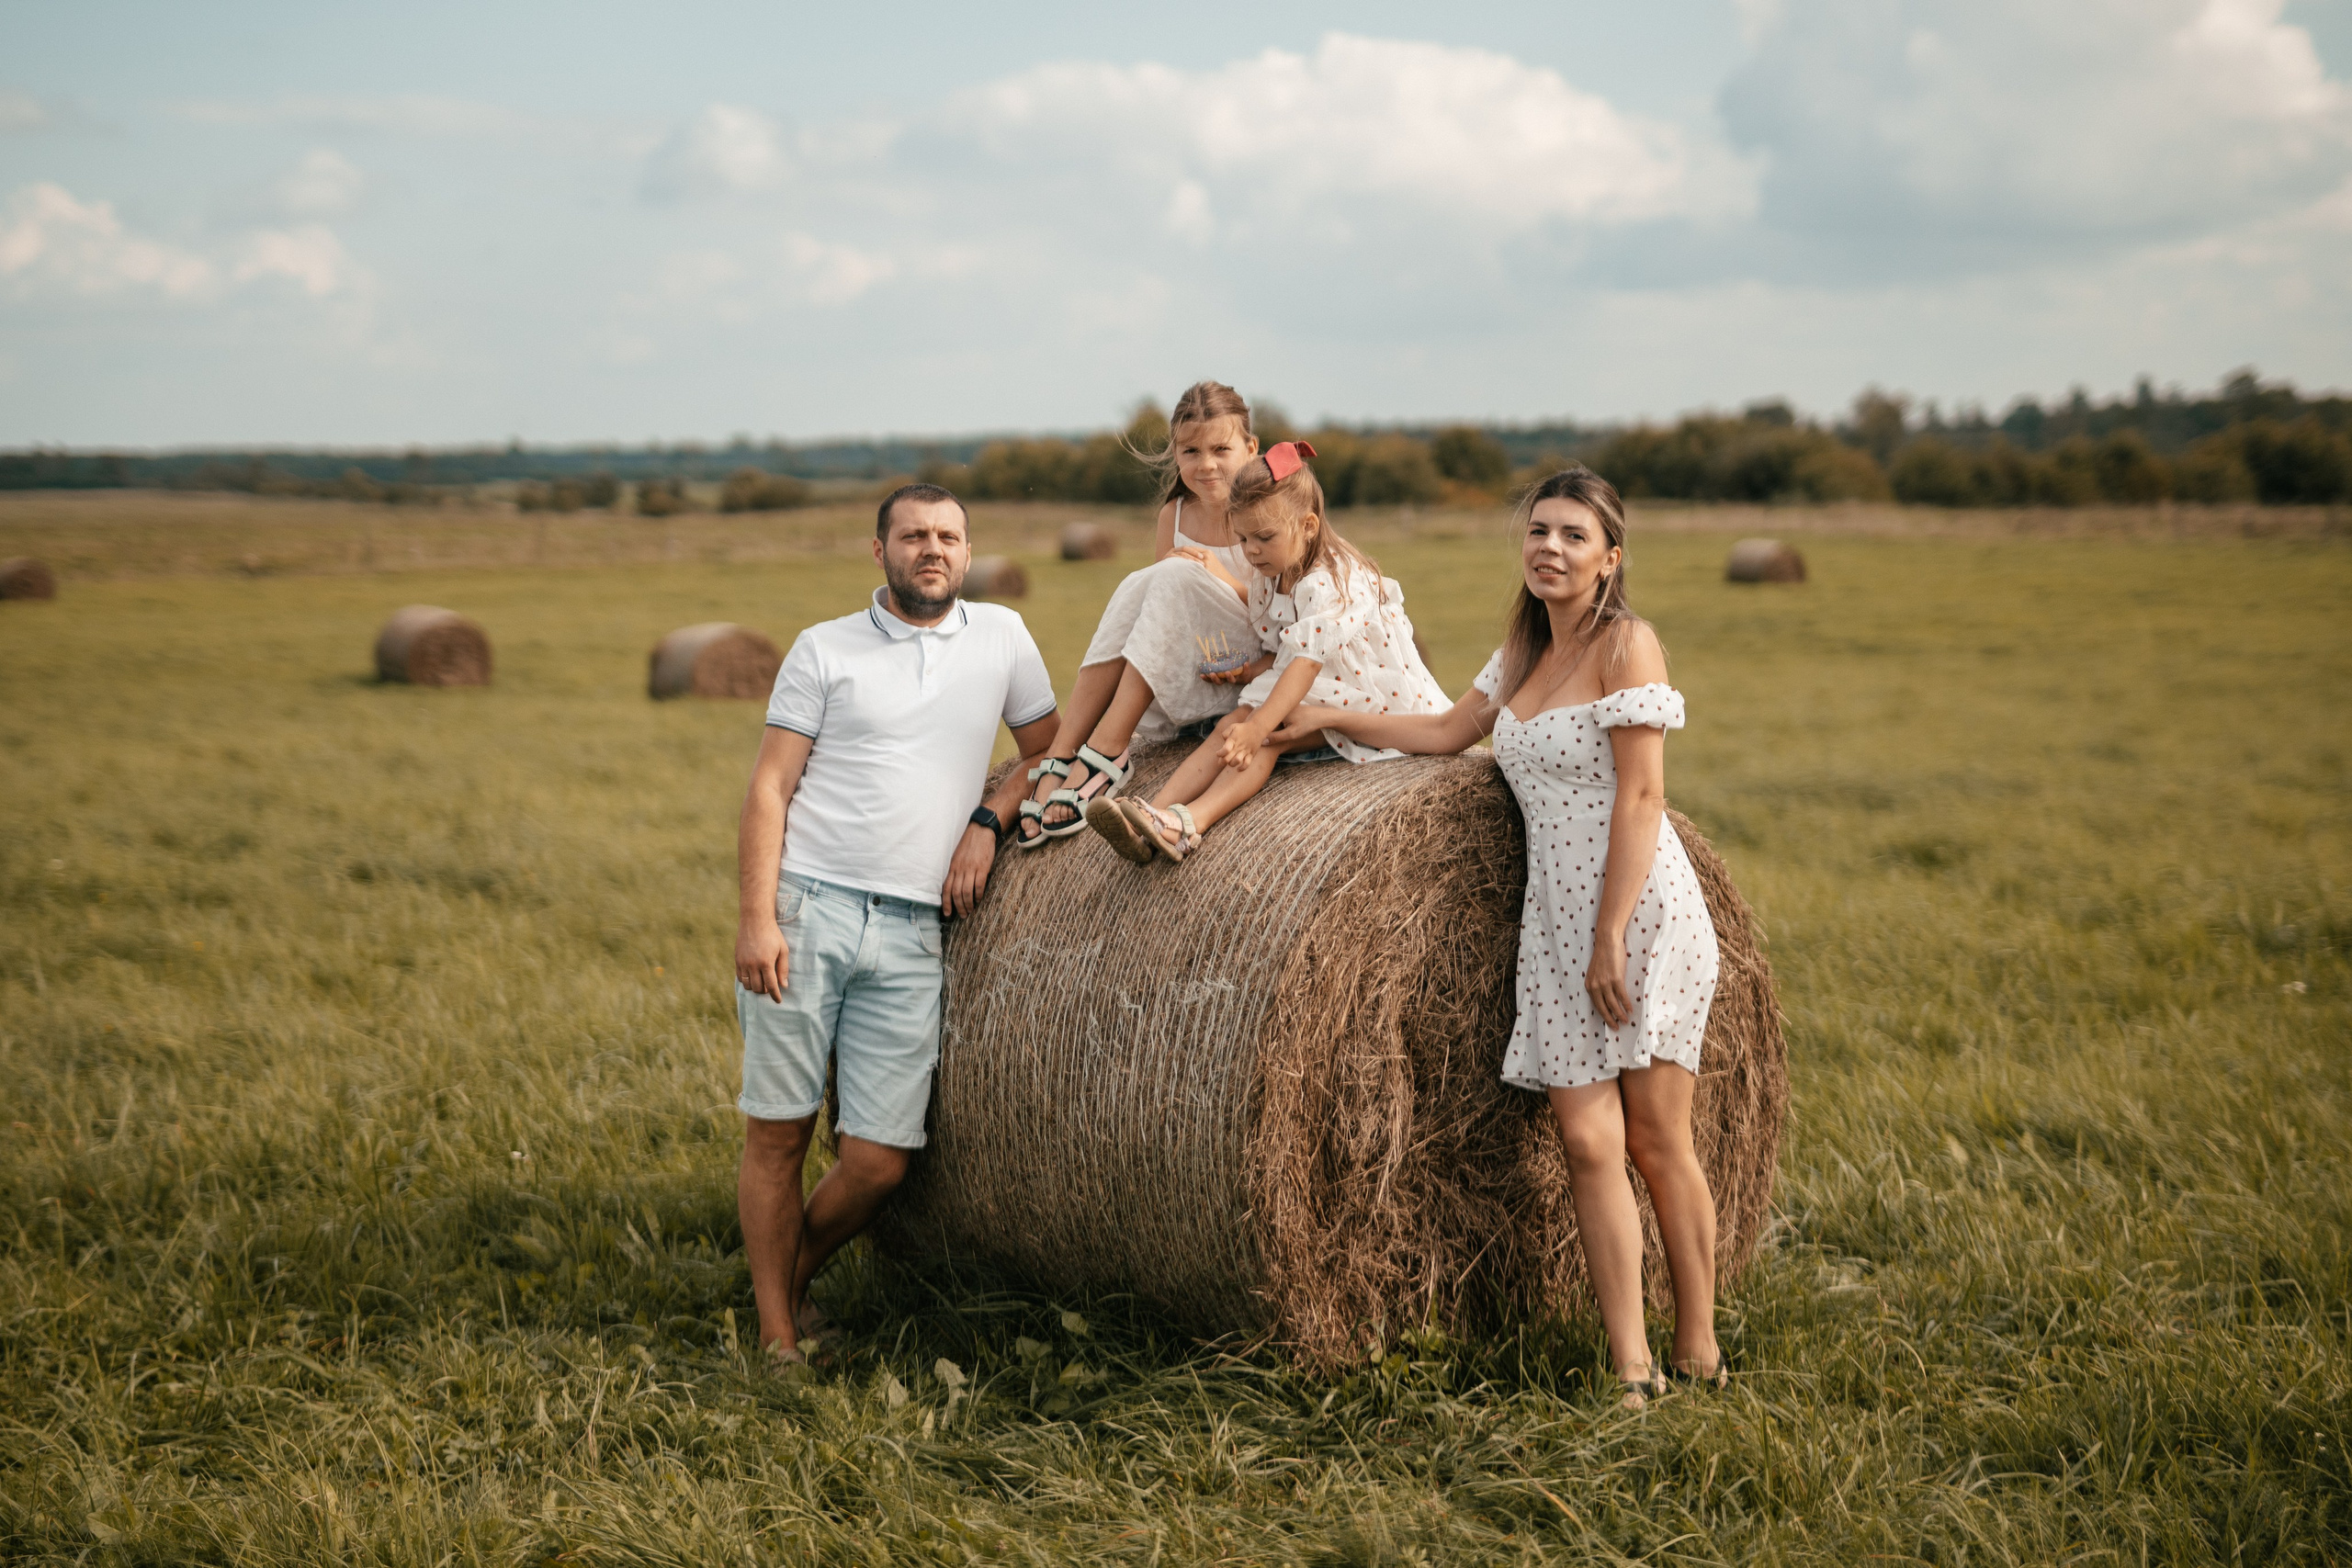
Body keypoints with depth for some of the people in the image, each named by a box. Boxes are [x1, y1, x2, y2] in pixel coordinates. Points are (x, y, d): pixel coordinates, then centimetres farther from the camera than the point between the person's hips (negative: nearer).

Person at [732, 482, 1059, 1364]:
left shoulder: (1001, 635, 11)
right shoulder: (825, 650, 4)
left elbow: (1051, 752, 19)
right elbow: (769, 788, -1)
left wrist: (986, 822, 1)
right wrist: (757, 916, -11)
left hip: (910, 932, 2)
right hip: (806, 910, -2)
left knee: (880, 1158, -2)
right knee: (779, 1130, 0)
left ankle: (795, 1278, 25)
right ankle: (778, 1339, 13)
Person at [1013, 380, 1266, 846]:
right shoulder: (1174, 514, 8)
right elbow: (1155, 605, 12)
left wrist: (1225, 581, -21)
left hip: (1251, 672, -5)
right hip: (1182, 678, 5)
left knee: (1176, 577, -25)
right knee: (1138, 584, -21)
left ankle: (1105, 751, -32)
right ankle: (1059, 759, -30)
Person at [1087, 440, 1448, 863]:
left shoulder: (1332, 583, -23)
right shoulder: (1270, 581, 7)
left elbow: (1306, 664, -33)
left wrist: (1257, 728, -42)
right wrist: (1244, 670, -11)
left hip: (1369, 702, -8)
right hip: (1311, 694, 8)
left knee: (1266, 736, -28)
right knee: (1230, 725, -15)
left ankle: (1193, 820, -47)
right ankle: (1156, 812, -32)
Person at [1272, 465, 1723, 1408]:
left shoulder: (1626, 644, -9)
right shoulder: (1522, 656, 14)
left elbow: (1641, 797, -14)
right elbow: (1446, 732, 28)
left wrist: (1611, 937, -18)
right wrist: (1330, 718, 26)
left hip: (1639, 915, -6)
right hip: (1554, 920, 6)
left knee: (1656, 1140, -1)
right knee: (1587, 1143, -2)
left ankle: (1698, 1353, 13)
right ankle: (1632, 1370, 1)